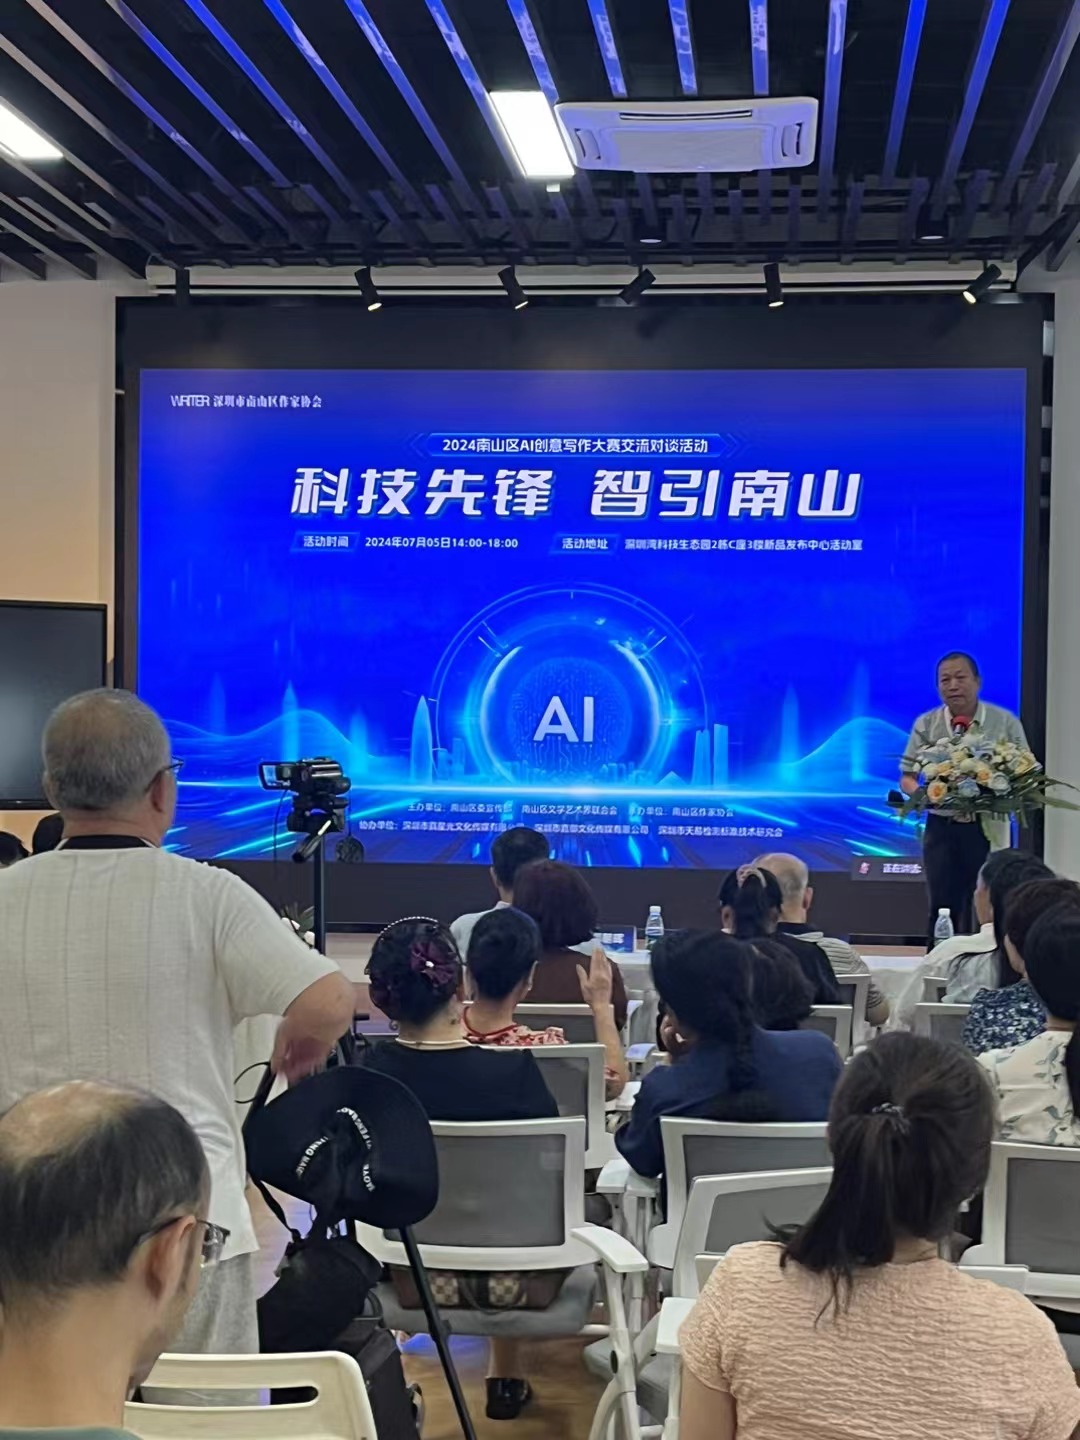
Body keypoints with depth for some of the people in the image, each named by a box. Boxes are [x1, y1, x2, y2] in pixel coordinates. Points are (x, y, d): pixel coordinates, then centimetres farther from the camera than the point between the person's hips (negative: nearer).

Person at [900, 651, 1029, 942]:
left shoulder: (1005, 722, -1)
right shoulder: (926, 725, 2)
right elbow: (907, 778, 3)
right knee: (943, 907, 4)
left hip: (989, 827, -1)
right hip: (942, 827, 1)